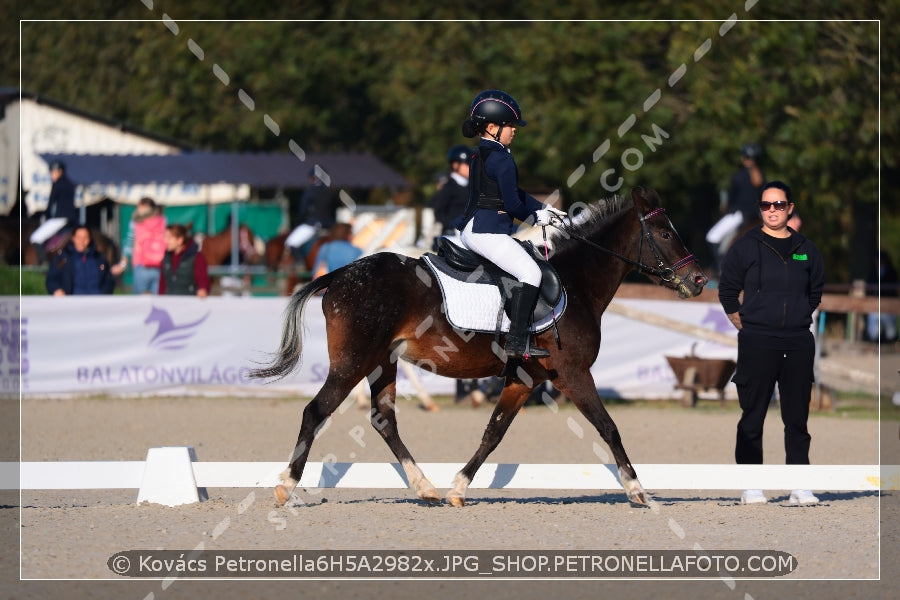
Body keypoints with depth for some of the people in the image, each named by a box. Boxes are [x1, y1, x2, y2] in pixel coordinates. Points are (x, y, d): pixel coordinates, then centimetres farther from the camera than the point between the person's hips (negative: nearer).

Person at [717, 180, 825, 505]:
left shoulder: (806, 250, 10)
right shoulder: (746, 246, 1)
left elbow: (816, 292, 22)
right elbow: (727, 291, 6)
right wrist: (747, 326, 3)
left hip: (799, 344, 3)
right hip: (757, 344, -3)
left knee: (797, 417, 5)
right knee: (752, 417, -2)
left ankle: (799, 486, 8)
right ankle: (751, 485, 2)